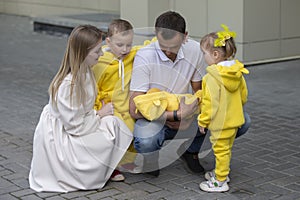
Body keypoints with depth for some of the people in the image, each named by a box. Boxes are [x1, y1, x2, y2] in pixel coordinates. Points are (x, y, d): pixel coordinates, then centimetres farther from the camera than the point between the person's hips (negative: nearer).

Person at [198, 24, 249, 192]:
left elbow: (210, 103, -22)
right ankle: (222, 172, 37)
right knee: (227, 148, 22)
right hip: (235, 119, 8)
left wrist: (203, 121, -11)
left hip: (220, 122, -8)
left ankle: (220, 182, 9)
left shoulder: (212, 77, -24)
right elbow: (244, 95, 11)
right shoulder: (238, 72, 1)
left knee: (221, 150, 1)